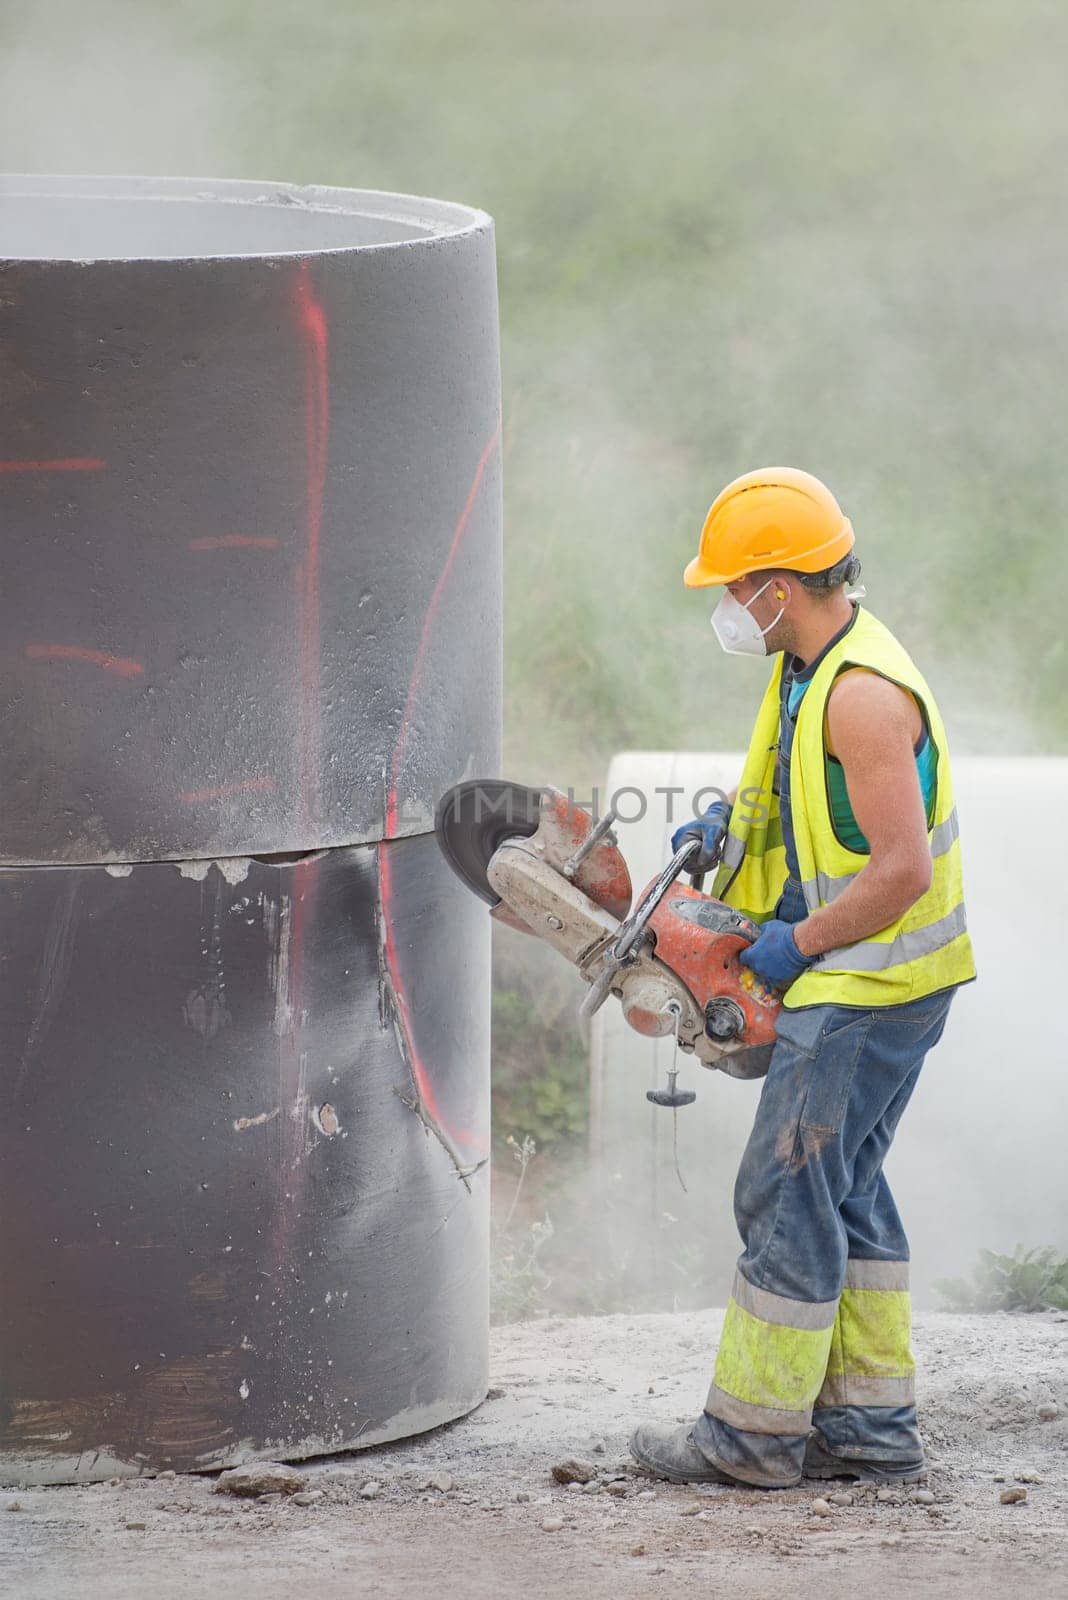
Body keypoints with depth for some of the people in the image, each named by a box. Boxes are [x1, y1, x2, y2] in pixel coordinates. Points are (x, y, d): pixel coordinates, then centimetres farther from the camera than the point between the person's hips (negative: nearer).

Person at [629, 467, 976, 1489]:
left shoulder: (863, 695, -23)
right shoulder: (814, 669, 10)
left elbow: (903, 870, -27)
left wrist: (799, 943, -17)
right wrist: (735, 826, 12)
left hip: (865, 995, -10)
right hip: (853, 984, 10)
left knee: (788, 1195, -4)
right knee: (844, 1194, 13)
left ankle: (757, 1431, 2)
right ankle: (871, 1427, 17)